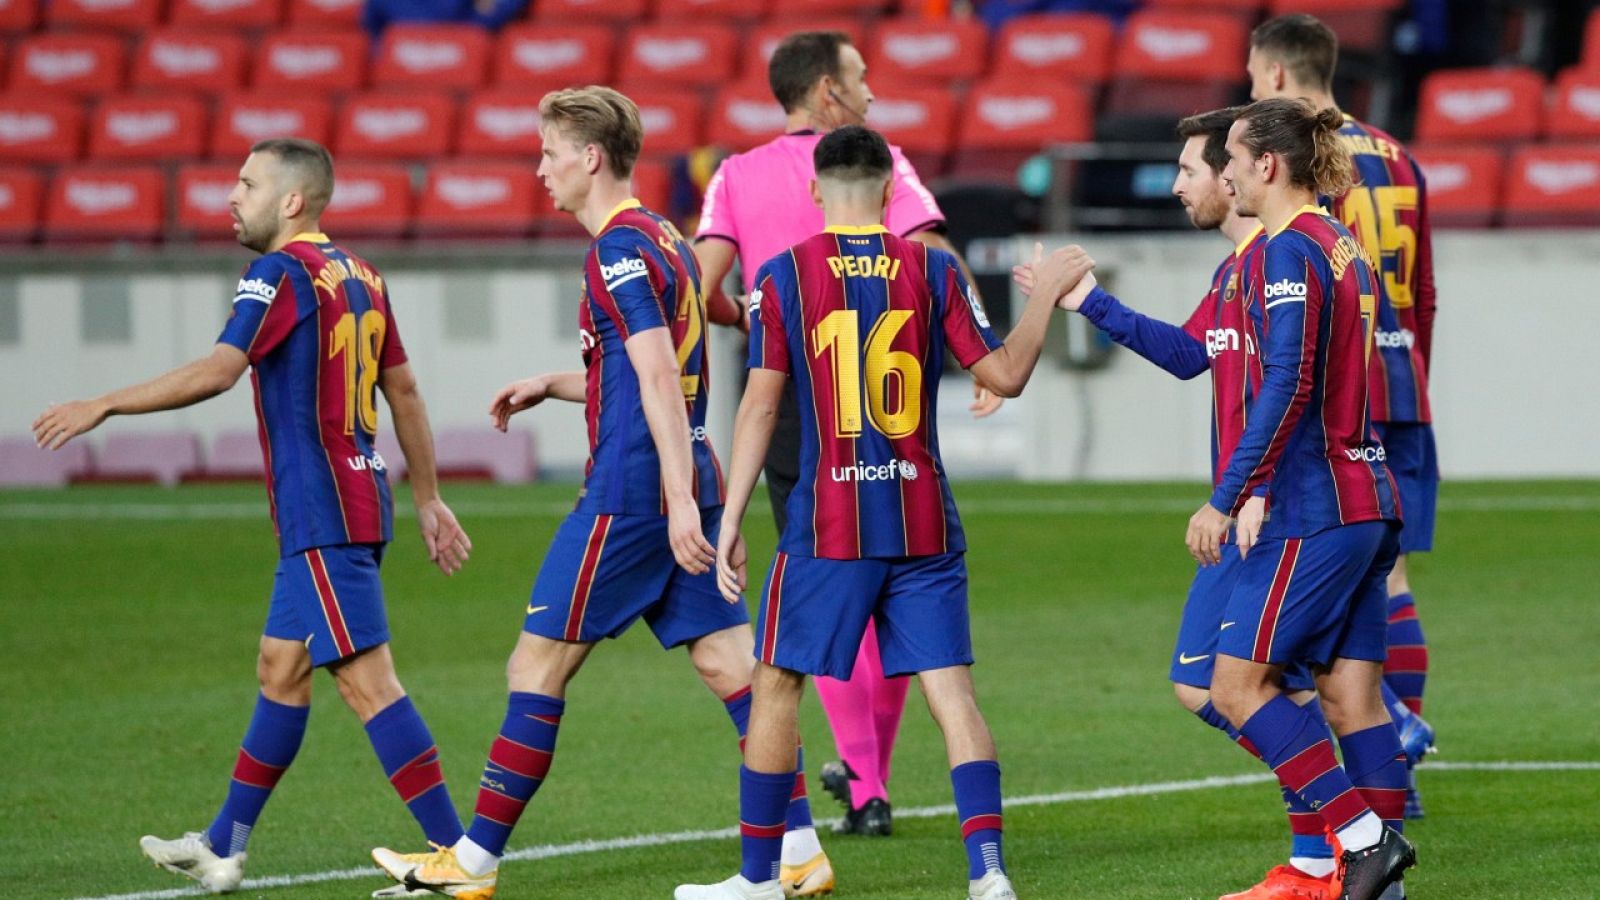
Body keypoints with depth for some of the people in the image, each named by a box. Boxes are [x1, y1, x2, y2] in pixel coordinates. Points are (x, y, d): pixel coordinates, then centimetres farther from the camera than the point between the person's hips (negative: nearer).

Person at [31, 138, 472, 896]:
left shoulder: (280, 273, -12)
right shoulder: (359, 277, 14)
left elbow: (217, 372, -23)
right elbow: (403, 390, 19)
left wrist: (103, 405, -17)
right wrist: (428, 500, 24)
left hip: (322, 516, -10)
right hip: (357, 502, 10)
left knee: (365, 679, -10)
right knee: (280, 671, 15)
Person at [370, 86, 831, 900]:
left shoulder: (619, 251, -13)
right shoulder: (664, 239, 16)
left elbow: (659, 382, -21)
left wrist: (680, 500, -26)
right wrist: (553, 385, 26)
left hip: (628, 494, -9)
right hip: (685, 485, 9)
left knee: (538, 666, -1)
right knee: (728, 661, 4)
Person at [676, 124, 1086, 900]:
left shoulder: (783, 276, -2)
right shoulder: (932, 270, 1)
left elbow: (760, 406, -3)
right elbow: (1004, 375, 3)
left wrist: (730, 524, 1)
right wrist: (1046, 296, 18)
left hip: (828, 525, -2)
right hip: (925, 522, 2)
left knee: (776, 686, 10)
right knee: (950, 690, 2)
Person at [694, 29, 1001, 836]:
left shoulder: (737, 176, 4)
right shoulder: (878, 162, -2)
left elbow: (702, 287, -6)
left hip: (788, 399, 1)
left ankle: (865, 790, 1)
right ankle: (869, 771, 20)